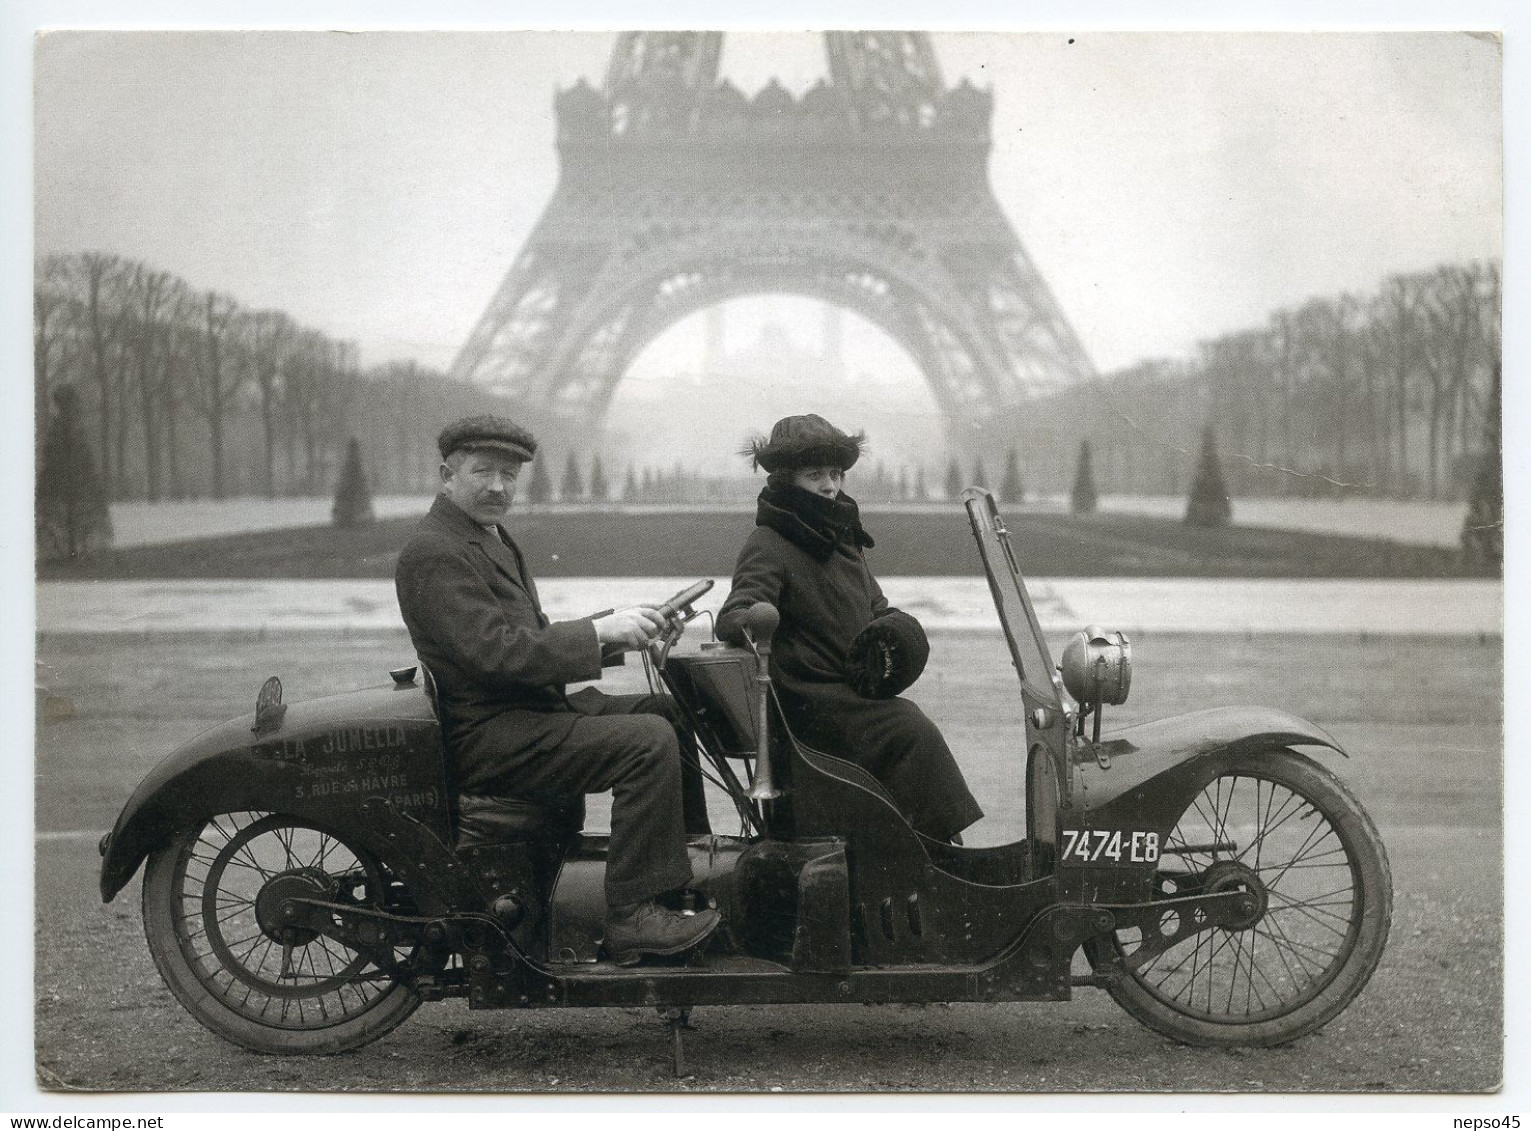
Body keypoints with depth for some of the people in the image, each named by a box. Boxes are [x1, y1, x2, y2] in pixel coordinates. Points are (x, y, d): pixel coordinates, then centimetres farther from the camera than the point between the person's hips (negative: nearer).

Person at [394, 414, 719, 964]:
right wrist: (600, 632, -21)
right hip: (487, 738, -11)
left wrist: (619, 627, 5)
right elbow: (496, 652, -24)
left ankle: (687, 872, 18)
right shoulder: (435, 552, -15)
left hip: (532, 706, 11)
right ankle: (634, 915, -20)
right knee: (649, 742, -23)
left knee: (668, 710, 12)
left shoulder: (490, 537, 19)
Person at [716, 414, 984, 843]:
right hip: (811, 699, -8)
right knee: (912, 732, -23)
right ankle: (941, 849, -20)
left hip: (852, 690, 8)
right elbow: (733, 615, -23)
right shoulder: (768, 544, -9)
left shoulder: (839, 537, 18)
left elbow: (875, 606, 27)